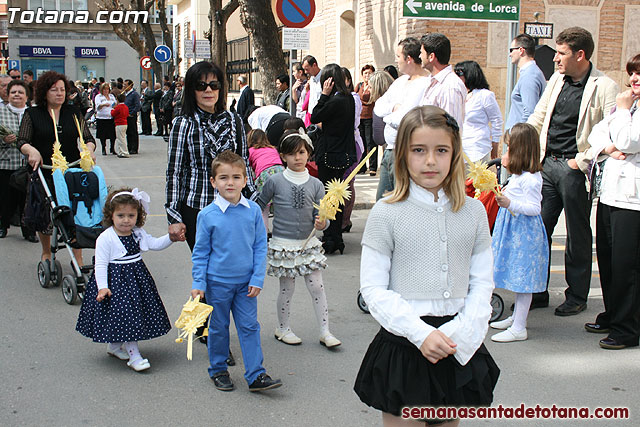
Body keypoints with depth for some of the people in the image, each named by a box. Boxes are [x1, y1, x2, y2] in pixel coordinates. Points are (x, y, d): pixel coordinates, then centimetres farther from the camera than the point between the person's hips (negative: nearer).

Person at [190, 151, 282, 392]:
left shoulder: (253, 210, -5)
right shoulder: (208, 215, -10)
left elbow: (260, 246, 0)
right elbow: (200, 252, -2)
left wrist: (258, 279, -3)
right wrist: (199, 283, -5)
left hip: (246, 283, 2)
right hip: (218, 282, -1)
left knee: (250, 327, 5)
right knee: (219, 328, 12)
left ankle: (256, 375, 12)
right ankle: (218, 371, 30)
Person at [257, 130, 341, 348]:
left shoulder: (315, 184, 1)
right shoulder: (275, 182, -6)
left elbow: (320, 215, 2)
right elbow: (259, 207, 8)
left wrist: (322, 223, -20)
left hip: (308, 244, 3)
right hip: (283, 245, -2)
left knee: (317, 287, 4)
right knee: (287, 288, 7)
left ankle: (325, 332, 12)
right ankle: (282, 328, 25)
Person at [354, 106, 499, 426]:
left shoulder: (473, 211, 3)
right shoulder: (387, 213, -6)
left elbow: (482, 282, 4)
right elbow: (373, 288, -8)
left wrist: (461, 334, -10)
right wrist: (421, 333, -17)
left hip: (459, 348, 3)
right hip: (403, 345, -3)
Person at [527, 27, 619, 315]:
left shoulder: (604, 87, -10)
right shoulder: (557, 79, 11)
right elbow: (537, 118, 17)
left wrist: (582, 162, -15)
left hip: (575, 170, -6)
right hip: (547, 164, 6)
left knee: (577, 234, 6)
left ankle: (577, 296, 20)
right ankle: (537, 292, 21)